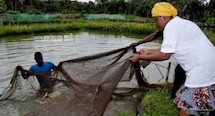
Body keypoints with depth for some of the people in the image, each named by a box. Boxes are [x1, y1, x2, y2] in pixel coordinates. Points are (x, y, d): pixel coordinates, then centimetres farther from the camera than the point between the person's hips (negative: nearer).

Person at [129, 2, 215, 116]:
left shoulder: (171, 26, -15)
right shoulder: (180, 23, 15)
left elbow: (164, 55, -17)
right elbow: (168, 49, 17)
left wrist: (139, 57, -8)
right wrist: (149, 51, 18)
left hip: (202, 70, -10)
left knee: (185, 106, 1)